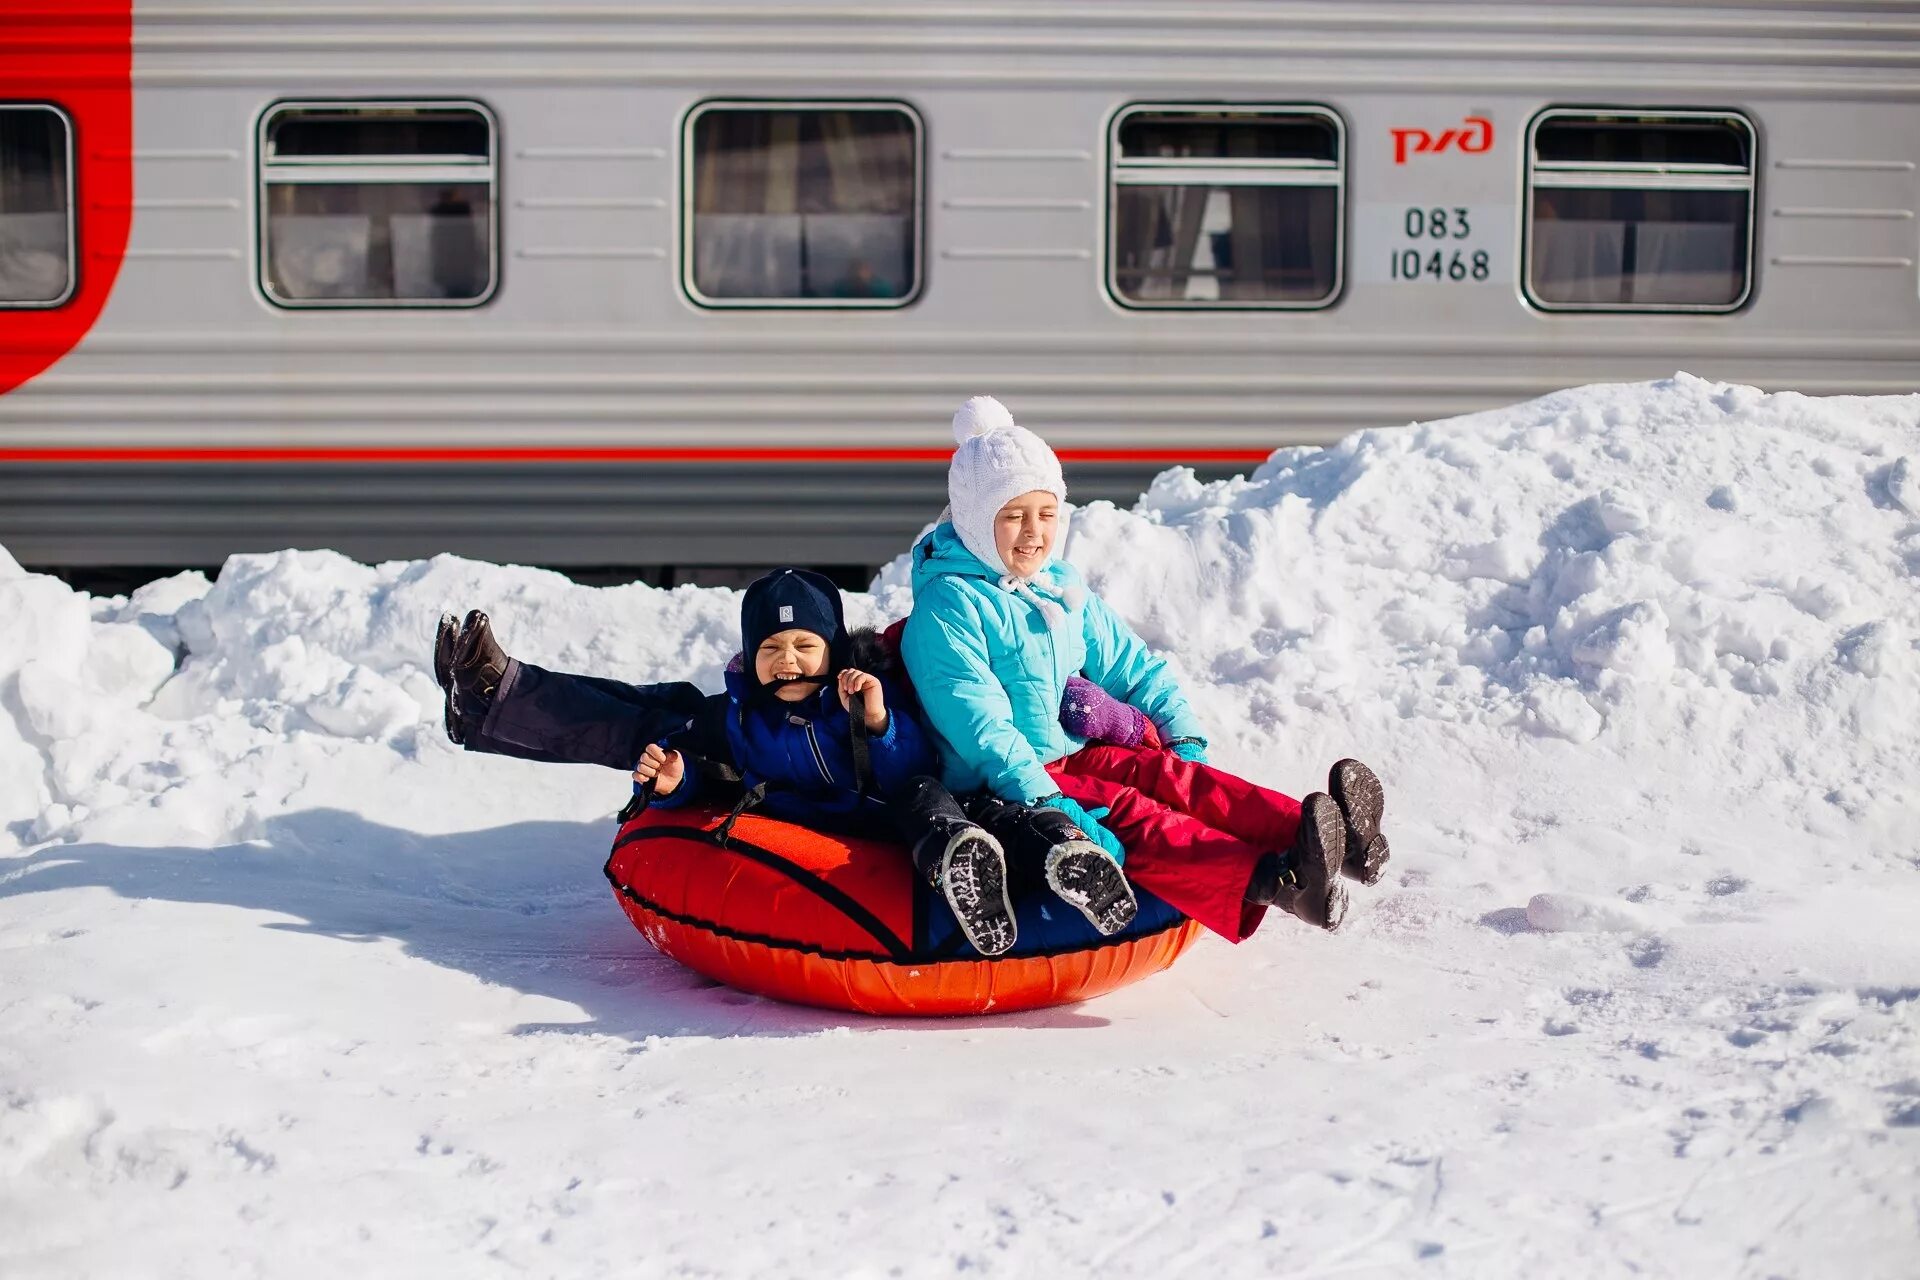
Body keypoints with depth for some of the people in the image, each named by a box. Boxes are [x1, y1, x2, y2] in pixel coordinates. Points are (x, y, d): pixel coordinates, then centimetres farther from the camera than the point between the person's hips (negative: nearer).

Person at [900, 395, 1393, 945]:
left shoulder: (1063, 589, 15)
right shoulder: (946, 606, -13)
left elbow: (1130, 664, 20)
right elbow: (978, 722, -22)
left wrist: (1182, 734, 5)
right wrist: (1041, 797, -32)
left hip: (1076, 755, 8)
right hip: (1001, 789, -7)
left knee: (1169, 775, -20)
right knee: (1125, 813, -31)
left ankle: (1317, 839, -42)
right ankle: (1264, 880, -56)